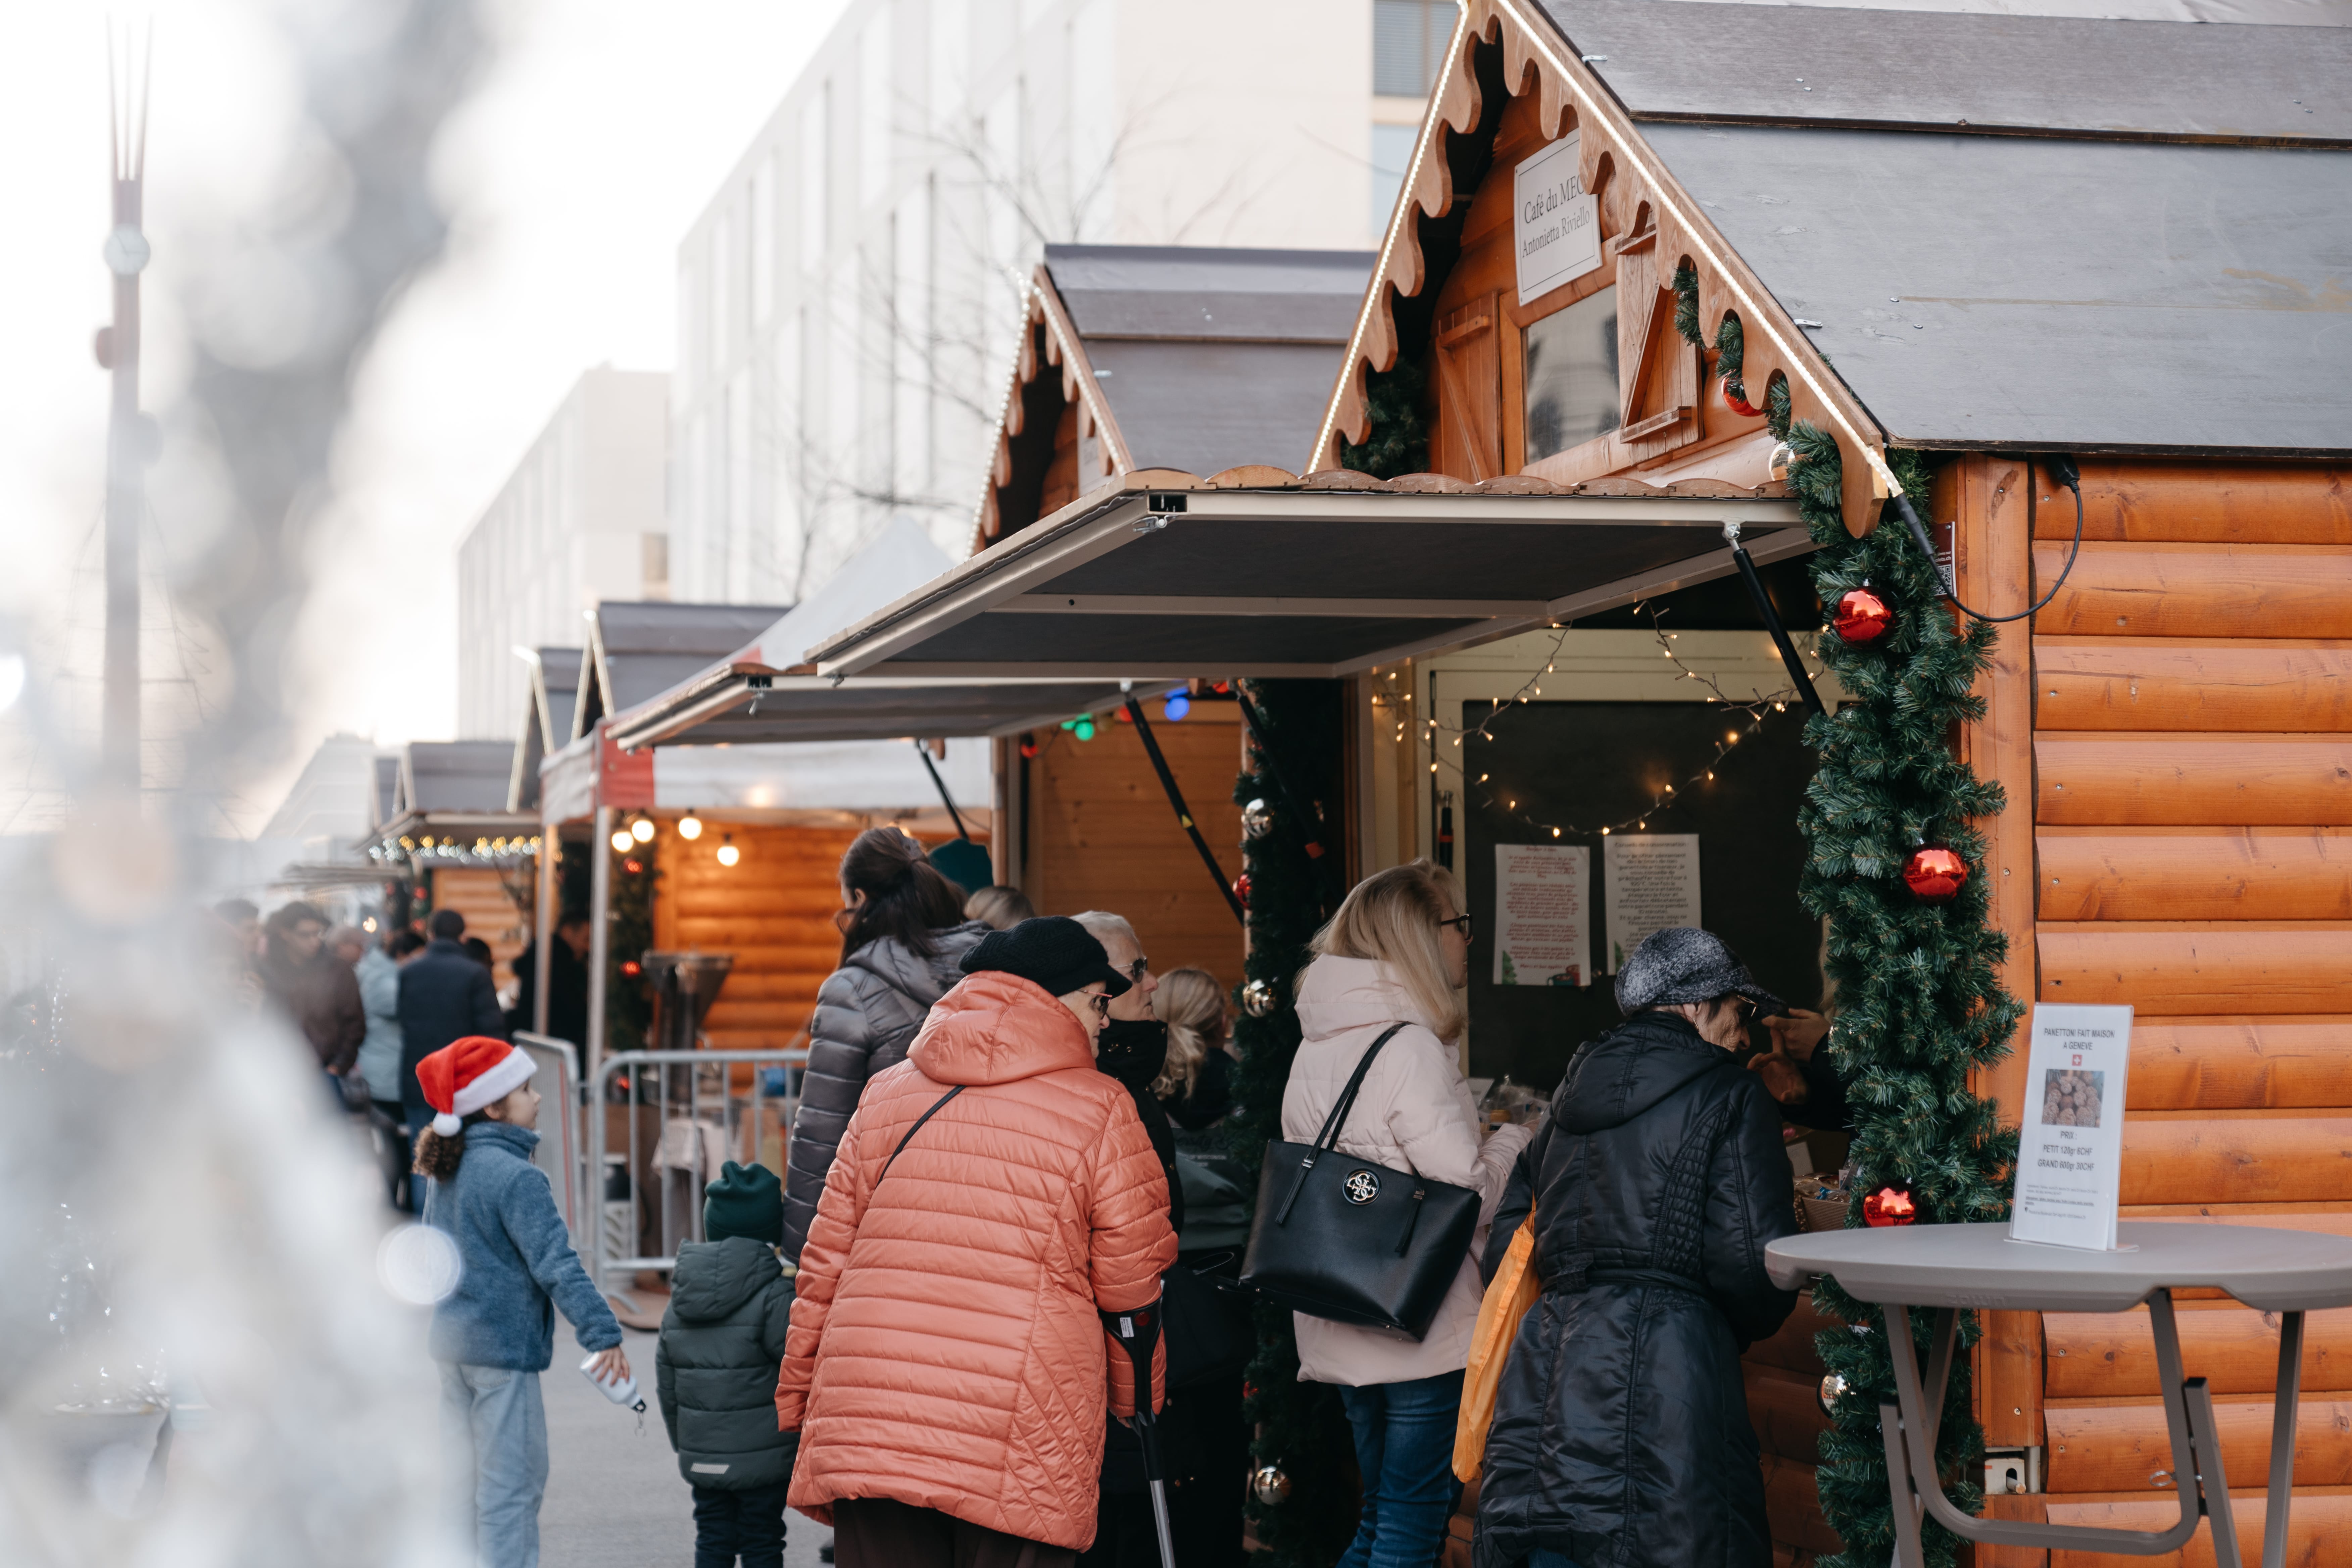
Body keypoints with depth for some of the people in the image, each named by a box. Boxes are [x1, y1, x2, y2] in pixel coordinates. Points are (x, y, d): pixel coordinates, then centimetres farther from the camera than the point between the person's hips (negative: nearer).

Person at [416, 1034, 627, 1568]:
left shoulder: (445, 1171, 9)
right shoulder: (517, 1177, -18)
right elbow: (556, 1264, -23)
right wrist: (603, 1333, -25)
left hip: (451, 1342, 9)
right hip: (503, 1345, -9)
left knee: (465, 1478, 17)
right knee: (513, 1482, -4)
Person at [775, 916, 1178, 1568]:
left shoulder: (885, 1094, 14)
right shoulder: (1100, 1111, 1)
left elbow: (826, 1260, 15)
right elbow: (1131, 1286, 4)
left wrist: (799, 1394, 23)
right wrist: (1137, 1402, 22)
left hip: (863, 1423, 4)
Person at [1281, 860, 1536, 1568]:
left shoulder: (1318, 1045, 11)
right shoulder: (1410, 1049, -16)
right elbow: (1469, 1195, -18)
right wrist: (1513, 1140, 0)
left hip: (1340, 1324, 9)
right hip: (1418, 1325, -8)